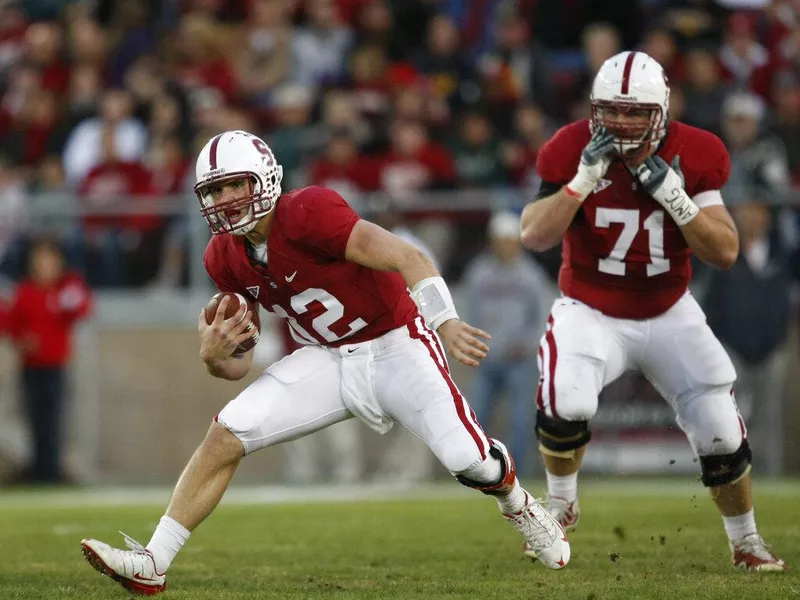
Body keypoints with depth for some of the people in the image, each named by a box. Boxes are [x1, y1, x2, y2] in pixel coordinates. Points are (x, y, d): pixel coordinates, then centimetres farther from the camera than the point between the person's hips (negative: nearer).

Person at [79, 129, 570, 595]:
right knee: (226, 436, -9)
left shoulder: (306, 213, -25)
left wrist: (446, 322, -46)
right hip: (329, 361, 6)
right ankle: (152, 565, -6)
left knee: (468, 460, -18)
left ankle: (520, 507, 19)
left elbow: (408, 259, -31)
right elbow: (236, 366, 8)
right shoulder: (226, 259, -2)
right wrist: (214, 354, -17)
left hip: (396, 347, -6)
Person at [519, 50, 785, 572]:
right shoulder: (573, 152, -16)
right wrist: (584, 180, -32)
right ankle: (560, 505, 0)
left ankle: (746, 542, 24)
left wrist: (673, 196, -27)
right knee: (567, 402, -30)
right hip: (593, 313, -2)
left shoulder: (693, 157, -12)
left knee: (720, 430, -2)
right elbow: (535, 237, -23)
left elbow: (726, 252, -15)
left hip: (670, 314, 2)